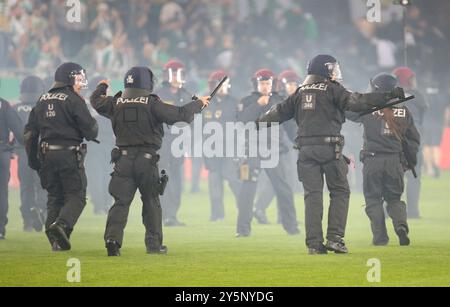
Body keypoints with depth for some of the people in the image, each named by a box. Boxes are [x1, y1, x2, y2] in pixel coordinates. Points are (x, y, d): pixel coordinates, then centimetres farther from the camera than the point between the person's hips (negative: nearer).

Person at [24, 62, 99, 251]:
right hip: (69, 154, -6)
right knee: (76, 196, -1)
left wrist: (33, 160, 20)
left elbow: (30, 133, 15)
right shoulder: (74, 100, -7)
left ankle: (56, 241, 5)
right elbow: (89, 129, -11)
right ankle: (62, 225, -26)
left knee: (54, 197, 12)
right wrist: (93, 131, 13)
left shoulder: (42, 101, 13)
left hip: (46, 155, 6)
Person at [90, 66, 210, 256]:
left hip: (123, 160, 2)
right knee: (151, 202, 12)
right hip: (147, 160, -2)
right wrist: (199, 104, 7)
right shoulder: (151, 104, -7)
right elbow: (179, 114, -10)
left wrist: (102, 87, 44)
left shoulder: (116, 103, 4)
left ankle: (113, 238, -19)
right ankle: (154, 243, 15)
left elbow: (96, 100, 22)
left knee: (121, 202, 0)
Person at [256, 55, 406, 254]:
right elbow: (356, 102, -10)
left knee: (312, 194, 5)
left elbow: (280, 112, 21)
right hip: (329, 147, -5)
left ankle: (314, 243, 0)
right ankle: (335, 238, -5)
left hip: (306, 149, 5)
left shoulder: (300, 93, 16)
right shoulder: (332, 90, 1)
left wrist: (258, 125, 34)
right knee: (340, 192, 5)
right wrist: (388, 97, -12)